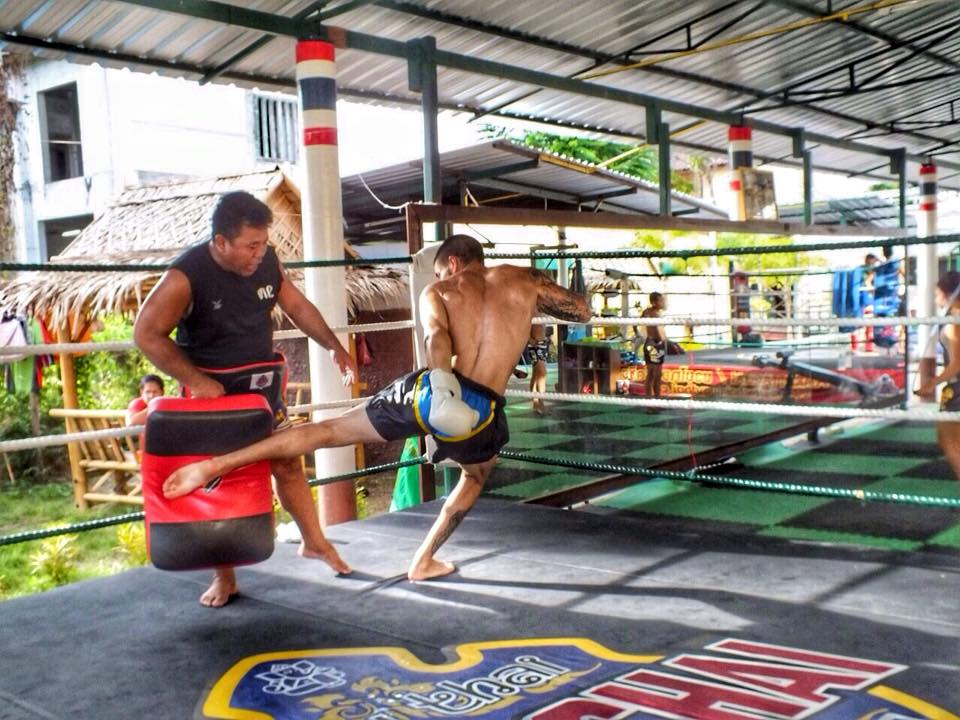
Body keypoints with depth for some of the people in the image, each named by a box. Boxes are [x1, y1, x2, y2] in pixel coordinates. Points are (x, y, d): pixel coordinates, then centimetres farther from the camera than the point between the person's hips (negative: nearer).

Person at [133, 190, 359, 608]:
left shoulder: (267, 261, -9)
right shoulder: (186, 276, -24)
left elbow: (296, 305, 7)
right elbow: (147, 334, -20)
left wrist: (334, 347, 5)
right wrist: (195, 380, -22)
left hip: (261, 381, 4)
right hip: (209, 385, -4)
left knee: (287, 462, 8)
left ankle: (314, 541, 28)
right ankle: (224, 577, 14)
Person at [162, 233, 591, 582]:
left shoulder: (438, 291, 14)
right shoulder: (522, 280, 17)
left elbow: (437, 335, -8)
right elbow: (582, 311, 27)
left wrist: (442, 384, -22)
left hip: (431, 392, 0)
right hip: (482, 411, 1)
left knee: (328, 431, 11)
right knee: (476, 477, 34)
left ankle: (213, 465, 7)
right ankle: (424, 562, 35)